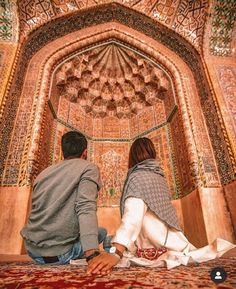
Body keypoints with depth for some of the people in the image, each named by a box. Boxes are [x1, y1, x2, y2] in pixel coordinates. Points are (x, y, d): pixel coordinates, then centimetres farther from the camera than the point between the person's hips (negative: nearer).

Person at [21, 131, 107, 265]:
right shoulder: (88, 168, -5)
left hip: (32, 249, 7)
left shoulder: (44, 172, 13)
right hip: (58, 254, -7)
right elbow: (86, 208, -22)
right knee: (102, 232, 16)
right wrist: (92, 254, -30)